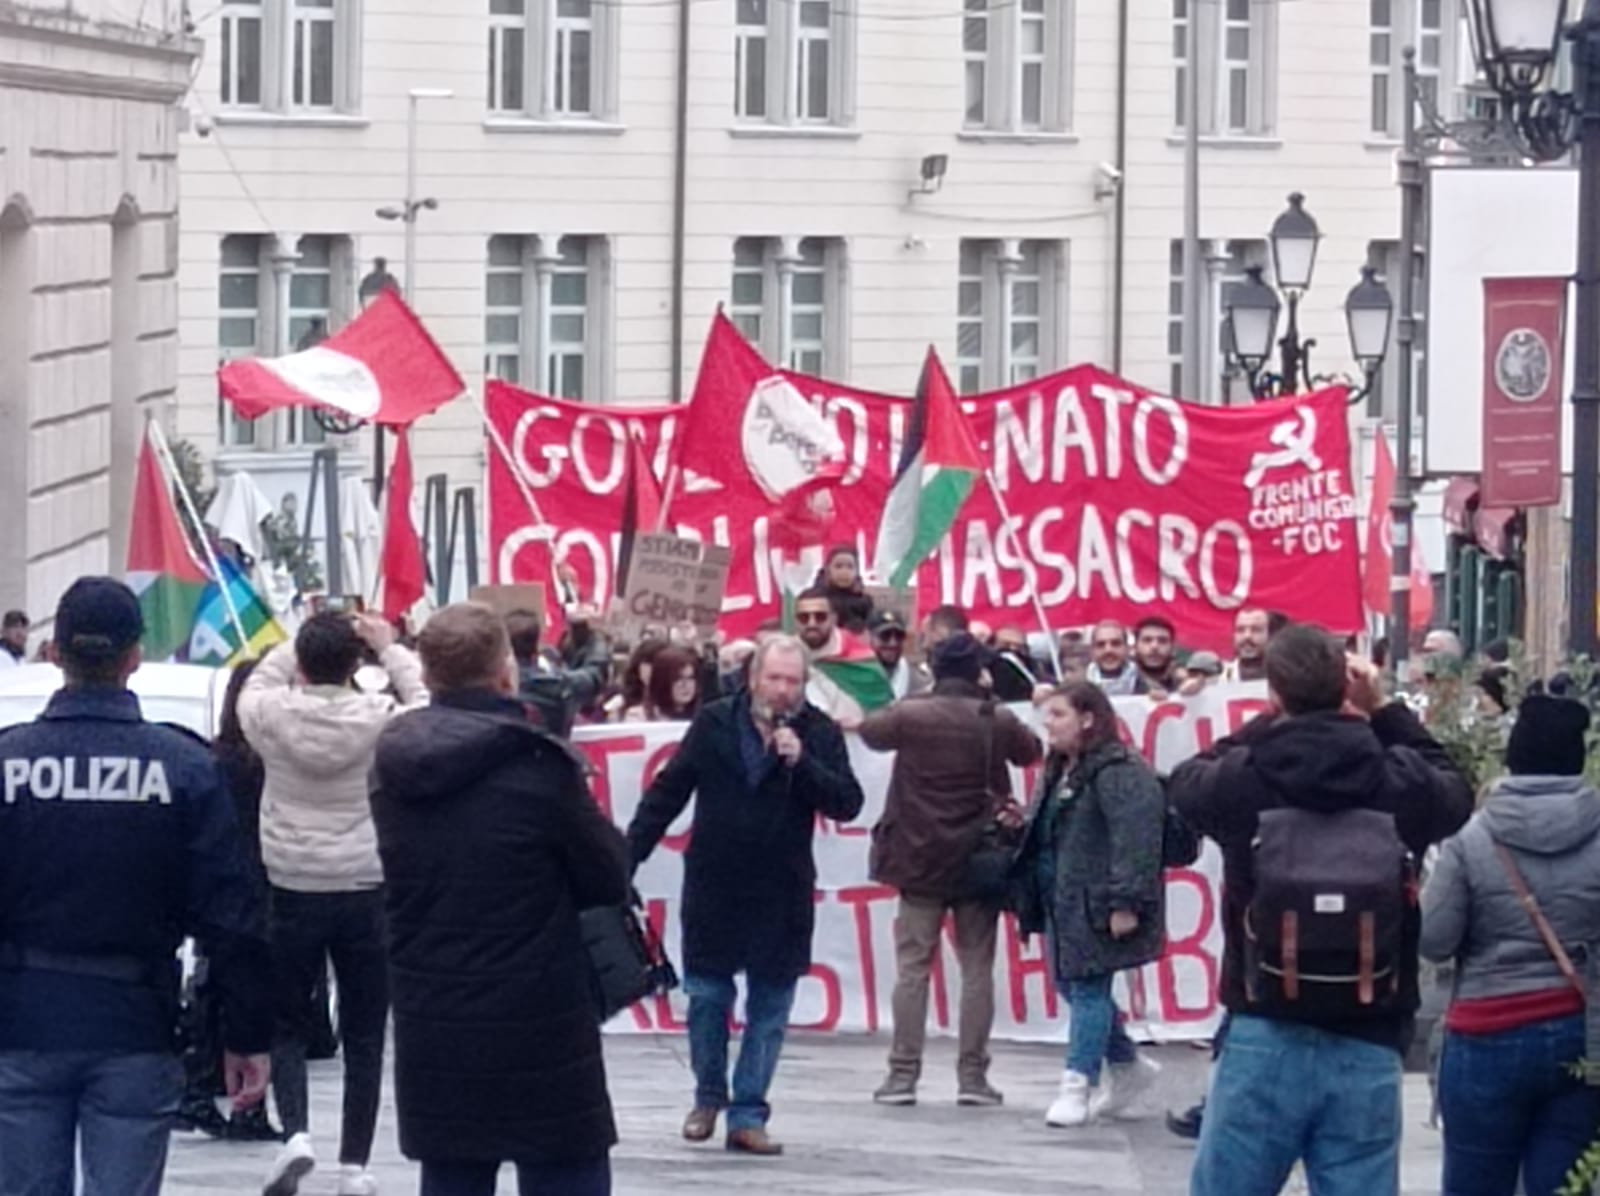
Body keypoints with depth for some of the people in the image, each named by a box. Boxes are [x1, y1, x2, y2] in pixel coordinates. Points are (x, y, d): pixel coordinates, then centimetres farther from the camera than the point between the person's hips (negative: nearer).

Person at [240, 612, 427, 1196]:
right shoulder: (380, 720, -13)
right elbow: (427, 700, 7)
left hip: (293, 892, 1)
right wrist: (389, 649, 11)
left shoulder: (271, 716, -11)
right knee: (363, 1039, 10)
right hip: (366, 893, -1)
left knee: (288, 1027, 15)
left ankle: (296, 1133, -7)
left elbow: (259, 681, 13)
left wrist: (308, 639, 14)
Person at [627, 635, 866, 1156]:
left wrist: (801, 761, -22)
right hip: (713, 888, 0)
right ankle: (709, 1097, 25)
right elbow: (667, 793, 2)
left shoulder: (819, 734, -2)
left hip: (782, 895, 0)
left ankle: (748, 1116, 9)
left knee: (769, 1010, 3)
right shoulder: (714, 724, -1)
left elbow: (847, 804, -8)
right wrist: (628, 855, -2)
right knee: (707, 997, 4)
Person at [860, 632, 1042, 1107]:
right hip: (979, 860, 0)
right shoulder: (997, 721, -6)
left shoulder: (910, 715, -8)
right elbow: (1031, 752, 15)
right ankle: (972, 1076, 4)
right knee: (976, 968, 6)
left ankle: (903, 1073, 3)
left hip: (920, 858, 0)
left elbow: (871, 731, 12)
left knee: (912, 966, 5)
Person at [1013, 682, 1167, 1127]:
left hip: (1096, 903, -10)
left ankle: (1079, 1087, -2)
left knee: (1088, 989, -6)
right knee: (1069, 984, 14)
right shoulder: (1060, 772, 16)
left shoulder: (1117, 773, -16)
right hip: (1063, 902, 10)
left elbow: (1135, 840, -22)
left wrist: (1125, 903, -25)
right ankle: (1128, 1066, 29)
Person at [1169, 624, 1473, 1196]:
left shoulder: (1244, 779, -7)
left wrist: (1269, 725, 23)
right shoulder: (1400, 782, -5)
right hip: (1367, 1051, 1)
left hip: (1263, 1042, -1)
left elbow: (1185, 781, 18)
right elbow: (1455, 789, 20)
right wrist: (1384, 711, 22)